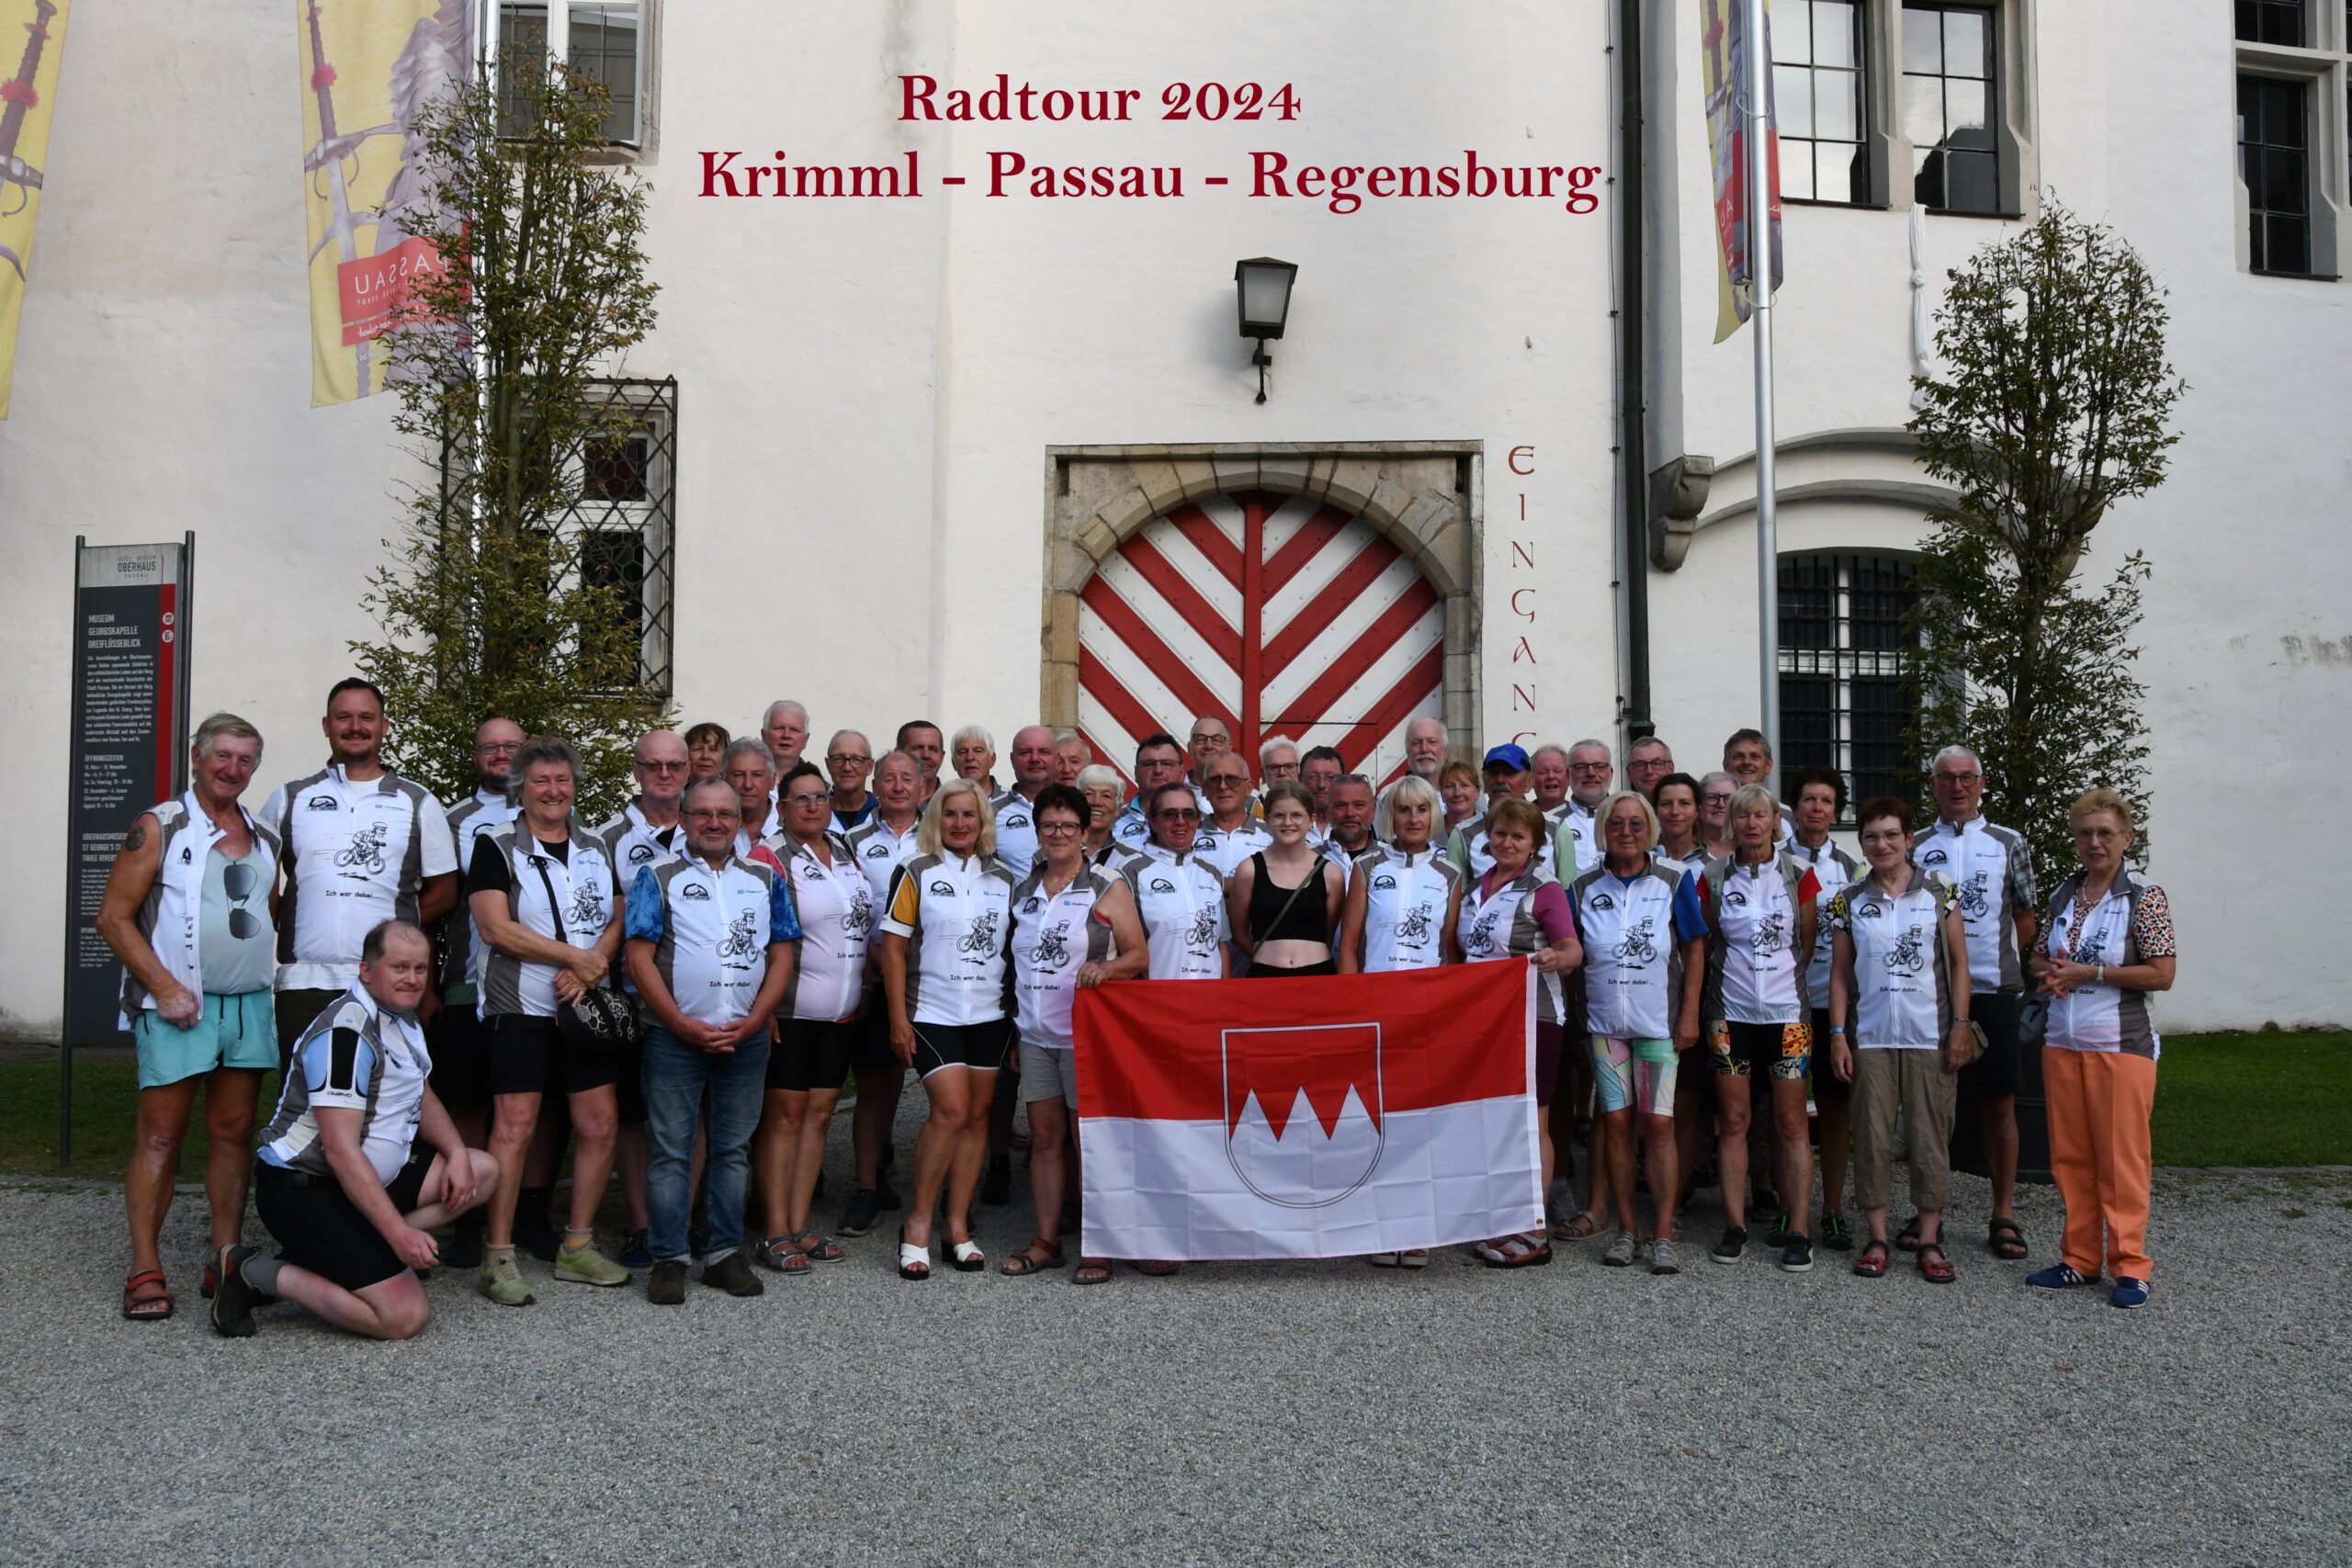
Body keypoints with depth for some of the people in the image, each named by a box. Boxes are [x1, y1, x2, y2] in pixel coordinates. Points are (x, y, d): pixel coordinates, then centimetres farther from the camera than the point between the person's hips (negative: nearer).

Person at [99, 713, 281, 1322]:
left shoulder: (264, 840, 14)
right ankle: (145, 1271, 4)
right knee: (161, 1135, -2)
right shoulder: (159, 827, -3)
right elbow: (114, 916, -7)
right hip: (177, 1006, -5)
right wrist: (165, 987, -14)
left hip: (250, 1004, 5)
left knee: (233, 1132, 7)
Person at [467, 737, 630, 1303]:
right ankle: (498, 1256, 2)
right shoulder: (497, 847, -1)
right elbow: (495, 927, -12)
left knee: (601, 1124, 3)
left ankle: (577, 1247, 16)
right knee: (514, 1127, -8)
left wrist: (590, 970, -11)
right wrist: (577, 956, -14)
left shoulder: (594, 848, 13)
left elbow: (617, 920, 9)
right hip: (520, 1009, -5)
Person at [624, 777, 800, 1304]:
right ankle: (668, 1259, 8)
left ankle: (726, 1254, 17)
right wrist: (684, 1024, -12)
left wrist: (754, 1020, -6)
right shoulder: (657, 878, 2)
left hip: (746, 1039, 3)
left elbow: (781, 957, 7)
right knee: (671, 1150, 1)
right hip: (675, 1038, -3)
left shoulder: (766, 881, 11)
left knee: (733, 1149, 9)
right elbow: (639, 957, -5)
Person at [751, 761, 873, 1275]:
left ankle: (799, 1227, 16)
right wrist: (763, 1008, -16)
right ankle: (776, 1234, 4)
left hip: (843, 1013, 6)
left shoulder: (847, 856, 13)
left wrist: (865, 990, 18)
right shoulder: (772, 858, -8)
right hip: (790, 1011, -6)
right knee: (784, 1113, -3)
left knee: (819, 1114, 9)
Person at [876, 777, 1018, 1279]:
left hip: (989, 1014, 4)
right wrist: (898, 1017, -9)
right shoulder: (917, 874, 0)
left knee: (977, 1116, 6)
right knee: (951, 1110, -16)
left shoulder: (1002, 878, 10)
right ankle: (917, 1223, 0)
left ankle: (958, 1227, 15)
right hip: (932, 1013, -4)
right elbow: (893, 946, -3)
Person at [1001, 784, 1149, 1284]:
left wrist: (1104, 967, -24)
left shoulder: (1108, 889, -1)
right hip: (1035, 1034, 4)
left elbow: (1138, 954, -4)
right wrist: (1012, 1023, 13)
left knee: (1089, 1138, -1)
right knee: (1045, 1137, 6)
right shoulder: (1022, 891, 12)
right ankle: (1046, 1240, 14)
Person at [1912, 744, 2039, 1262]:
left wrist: (2001, 966, 4)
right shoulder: (1916, 846, 7)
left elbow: (2025, 918, 10)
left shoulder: (2007, 844, 6)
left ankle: (2004, 1215, 14)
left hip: (1992, 990, -1)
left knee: (1999, 1103, 4)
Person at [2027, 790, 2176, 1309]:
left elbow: (2163, 974, -12)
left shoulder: (2144, 896, -6)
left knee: (2121, 1158, -1)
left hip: (2120, 1046, -5)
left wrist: (2088, 973, -15)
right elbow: (2038, 958, 19)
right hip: (2062, 1043, 6)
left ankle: (2129, 1266, 8)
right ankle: (2080, 1259, 18)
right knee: (2070, 1155, 9)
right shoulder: (2063, 895, 10)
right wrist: (2050, 974, -4)